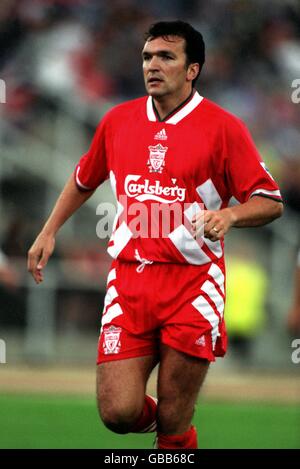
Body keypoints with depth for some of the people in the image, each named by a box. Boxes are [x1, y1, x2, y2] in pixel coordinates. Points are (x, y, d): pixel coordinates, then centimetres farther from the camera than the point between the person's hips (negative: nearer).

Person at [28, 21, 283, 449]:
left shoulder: (223, 127, -4)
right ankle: (153, 416, 29)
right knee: (118, 413, -6)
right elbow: (83, 180, 27)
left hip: (193, 282, -3)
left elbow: (271, 202, -3)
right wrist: (48, 233, 21)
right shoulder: (117, 120, 8)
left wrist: (228, 215, -22)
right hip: (129, 280, 3)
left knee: (174, 429, -3)